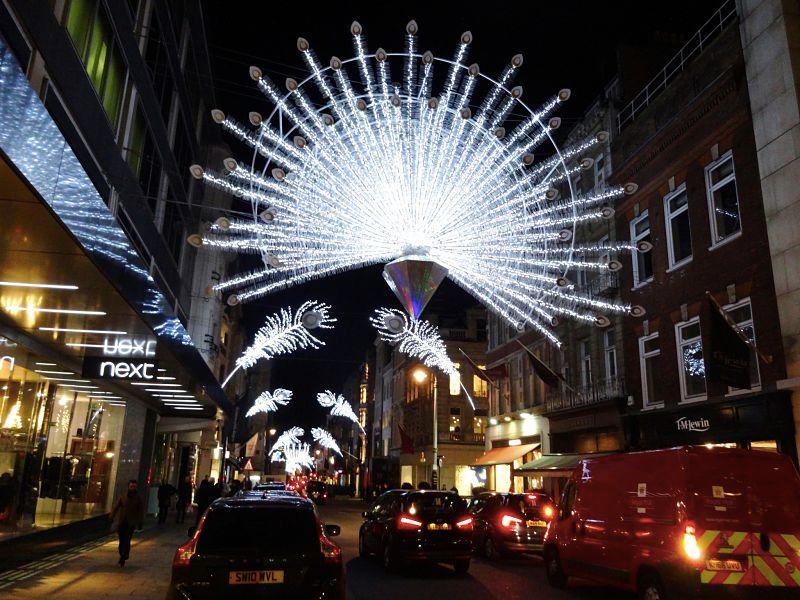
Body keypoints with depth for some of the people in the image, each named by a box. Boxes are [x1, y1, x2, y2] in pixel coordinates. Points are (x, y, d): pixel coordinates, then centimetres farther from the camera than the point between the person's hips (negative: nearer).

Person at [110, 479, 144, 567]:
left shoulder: (138, 498, 1)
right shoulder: (122, 497, 3)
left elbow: (141, 511, 2)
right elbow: (115, 507, 1)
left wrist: (140, 523, -3)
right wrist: (111, 518, -9)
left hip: (131, 523, -2)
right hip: (121, 522, 2)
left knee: (127, 541, -9)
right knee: (122, 541, 7)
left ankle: (123, 558, -6)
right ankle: (122, 556, 25)